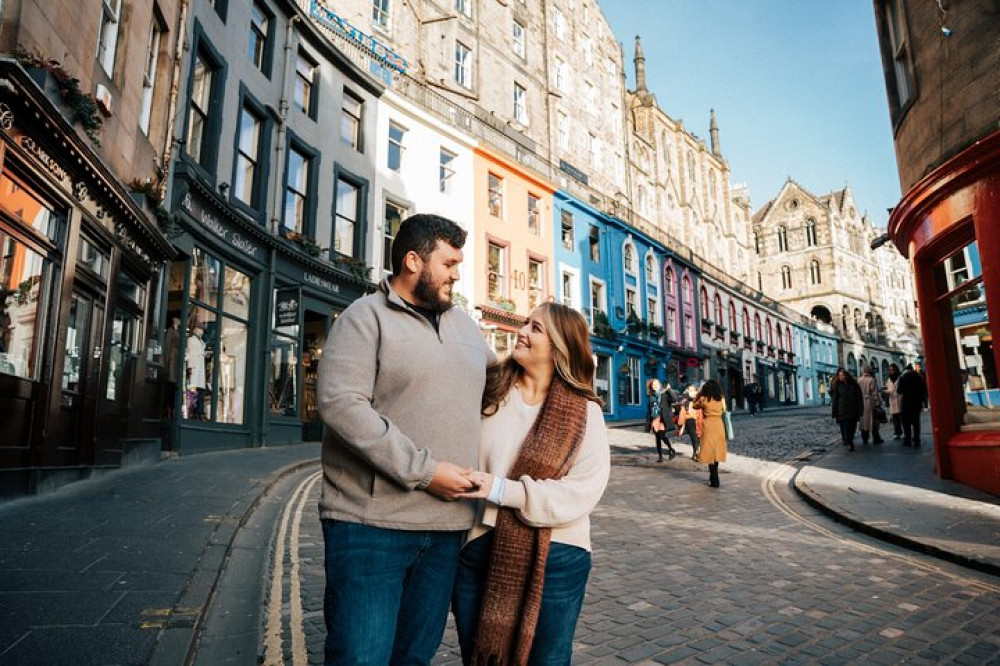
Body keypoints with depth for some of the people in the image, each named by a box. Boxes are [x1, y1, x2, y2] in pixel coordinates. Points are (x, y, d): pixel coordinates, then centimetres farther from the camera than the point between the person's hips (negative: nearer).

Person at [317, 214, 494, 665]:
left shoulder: (464, 325, 16)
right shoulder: (366, 317, -5)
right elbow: (340, 403, -18)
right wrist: (424, 470, -19)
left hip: (447, 526, 6)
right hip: (372, 525, -6)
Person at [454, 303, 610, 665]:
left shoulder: (585, 413, -6)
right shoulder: (487, 392, 0)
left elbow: (581, 493, -15)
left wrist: (502, 490, -22)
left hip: (555, 560, -2)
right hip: (478, 553, 2)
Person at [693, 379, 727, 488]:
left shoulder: (703, 399, -9)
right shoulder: (721, 399, 0)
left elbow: (694, 405, 9)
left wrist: (699, 392, 7)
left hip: (708, 425, -4)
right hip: (719, 425, 4)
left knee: (710, 452, 1)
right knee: (716, 451, 15)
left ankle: (715, 480, -1)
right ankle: (713, 477, 29)